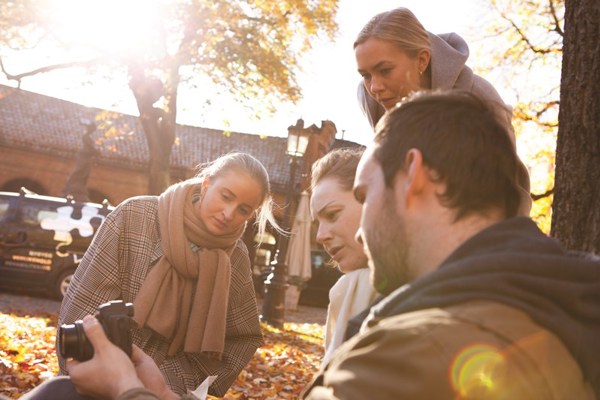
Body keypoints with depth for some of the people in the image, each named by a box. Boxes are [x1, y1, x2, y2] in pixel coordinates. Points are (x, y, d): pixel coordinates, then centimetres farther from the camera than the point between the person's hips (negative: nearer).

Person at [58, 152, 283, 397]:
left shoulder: (235, 257, -6)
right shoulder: (134, 216, -15)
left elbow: (244, 338, 5)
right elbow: (83, 307, -13)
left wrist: (199, 383, -3)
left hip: (174, 387, 1)